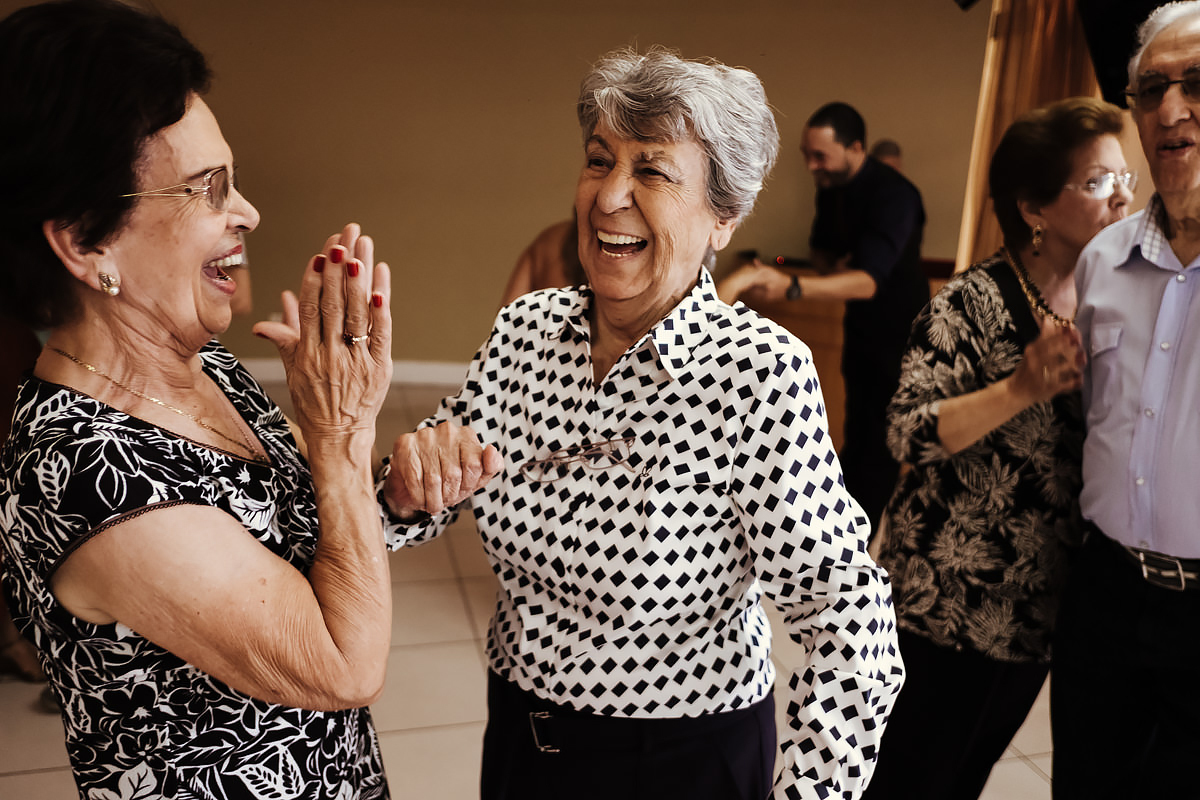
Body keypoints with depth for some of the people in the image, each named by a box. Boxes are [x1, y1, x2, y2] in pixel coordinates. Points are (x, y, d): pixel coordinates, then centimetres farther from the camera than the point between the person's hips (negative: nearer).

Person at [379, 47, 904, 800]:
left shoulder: (762, 373, -25)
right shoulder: (524, 327, -10)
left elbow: (852, 639, -23)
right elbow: (422, 510, -1)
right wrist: (413, 487, -21)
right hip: (517, 724, 5)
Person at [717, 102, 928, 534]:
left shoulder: (893, 194, -27)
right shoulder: (831, 188, -3)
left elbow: (868, 281, -39)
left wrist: (791, 286, -52)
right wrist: (832, 264, -9)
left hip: (898, 332, -7)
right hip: (861, 327, 7)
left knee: (876, 447, -8)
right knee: (857, 436, 17)